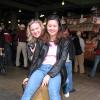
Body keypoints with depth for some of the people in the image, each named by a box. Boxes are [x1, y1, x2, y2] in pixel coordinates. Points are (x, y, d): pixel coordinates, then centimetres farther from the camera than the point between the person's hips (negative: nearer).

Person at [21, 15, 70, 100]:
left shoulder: (64, 42, 4)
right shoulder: (41, 40, 8)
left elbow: (62, 60, -5)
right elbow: (35, 58, 11)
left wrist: (49, 75, -16)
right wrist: (29, 76, 9)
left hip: (55, 70, -1)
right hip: (41, 68, 2)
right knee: (27, 92, -23)